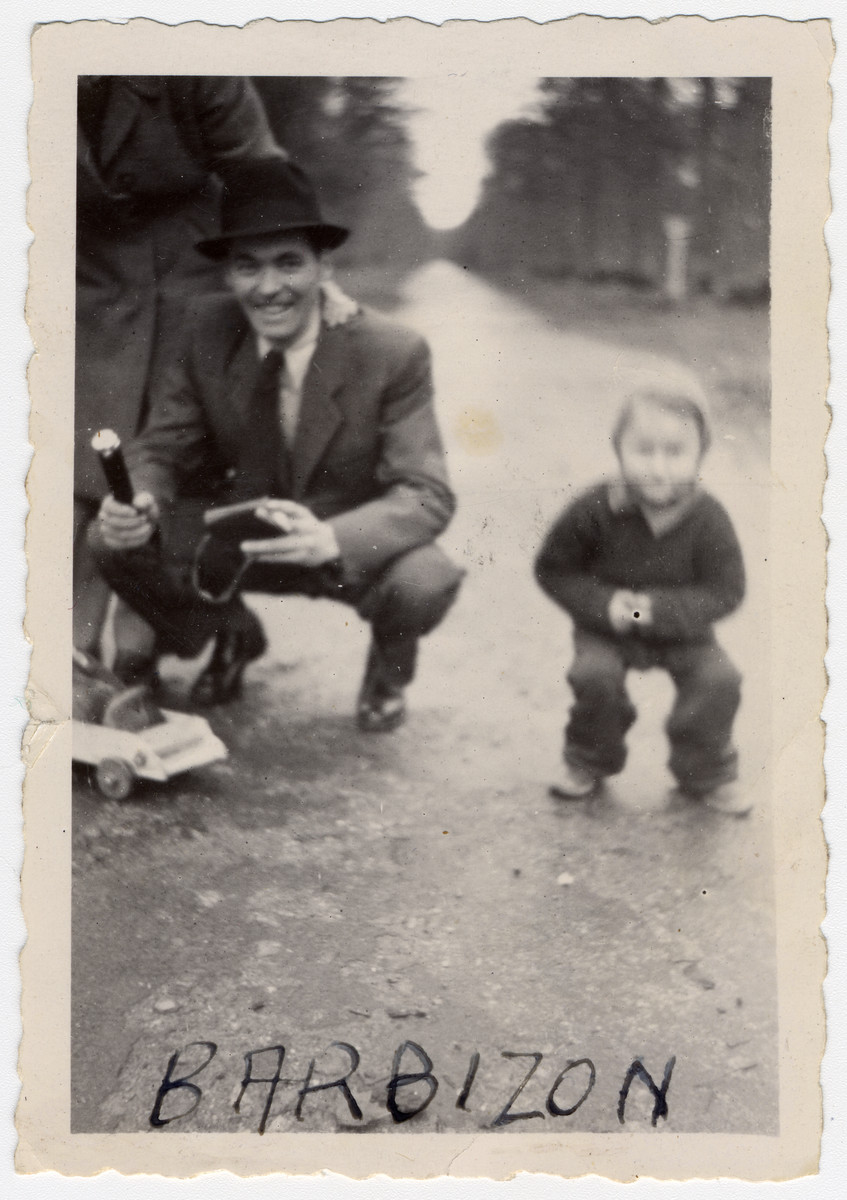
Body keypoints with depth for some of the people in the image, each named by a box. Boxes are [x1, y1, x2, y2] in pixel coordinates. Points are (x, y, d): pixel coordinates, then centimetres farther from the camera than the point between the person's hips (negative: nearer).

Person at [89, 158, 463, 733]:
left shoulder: (395, 354, -21)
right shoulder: (208, 333, -11)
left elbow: (428, 495, -25)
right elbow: (162, 449, -6)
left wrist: (331, 537, -45)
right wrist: (137, 505, -31)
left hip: (353, 549, -3)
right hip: (239, 540, 3)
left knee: (424, 581, -35)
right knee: (113, 543, -19)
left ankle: (389, 665, 6)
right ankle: (231, 634, 14)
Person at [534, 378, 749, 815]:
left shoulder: (708, 519, -18)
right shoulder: (595, 510, -18)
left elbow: (726, 591, -14)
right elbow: (554, 569, -9)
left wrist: (659, 609, -27)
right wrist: (603, 604, -25)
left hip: (683, 632, 1)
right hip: (607, 630, 0)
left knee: (720, 680, -19)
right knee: (594, 674, -26)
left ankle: (706, 774, 8)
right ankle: (588, 763, 5)